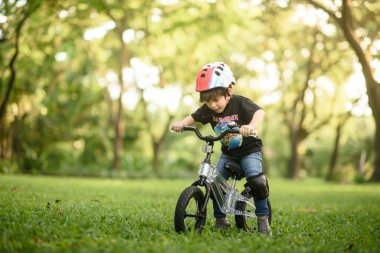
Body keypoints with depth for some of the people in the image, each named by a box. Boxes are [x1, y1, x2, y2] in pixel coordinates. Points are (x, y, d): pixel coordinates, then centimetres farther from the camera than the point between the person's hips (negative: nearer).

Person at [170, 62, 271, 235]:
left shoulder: (239, 103, -22)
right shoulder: (208, 109, -7)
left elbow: (259, 112, -35)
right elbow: (194, 117, -3)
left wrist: (252, 126, -56)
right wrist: (181, 123, -25)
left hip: (249, 149, -5)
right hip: (227, 153, 5)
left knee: (256, 180, -25)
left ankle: (263, 219, -8)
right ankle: (220, 219, 8)